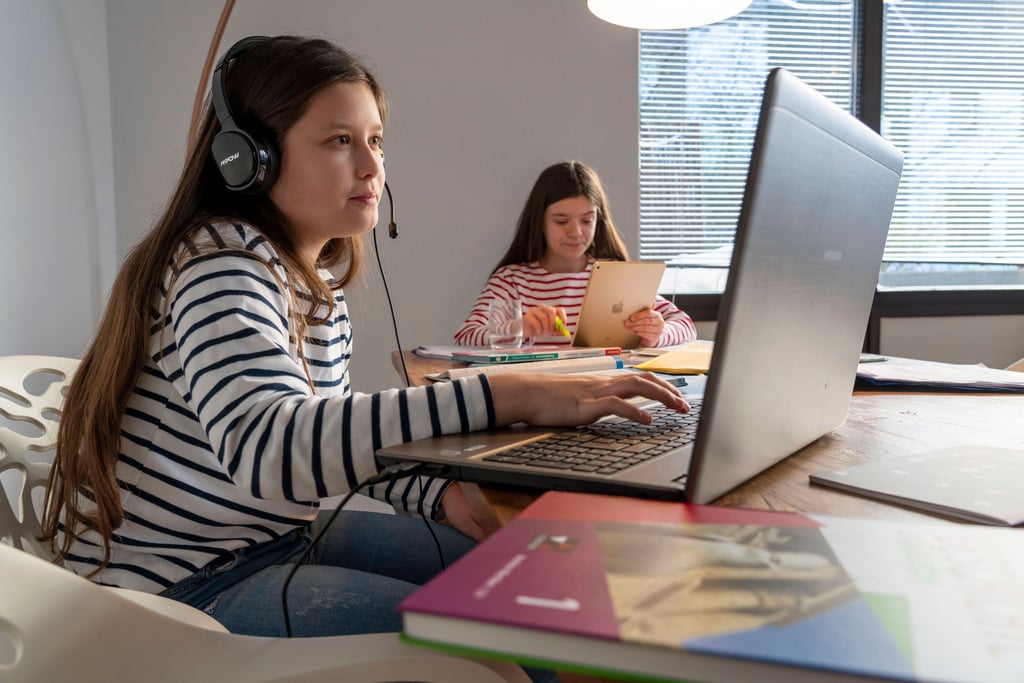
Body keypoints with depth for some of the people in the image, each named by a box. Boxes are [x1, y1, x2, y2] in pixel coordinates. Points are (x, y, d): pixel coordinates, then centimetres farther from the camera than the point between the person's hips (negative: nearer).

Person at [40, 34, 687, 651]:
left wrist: (442, 492, -5)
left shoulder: (317, 272, 6)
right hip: (179, 584, -9)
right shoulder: (223, 266, -23)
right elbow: (269, 449, -40)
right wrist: (508, 396, -44)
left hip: (276, 534, 9)